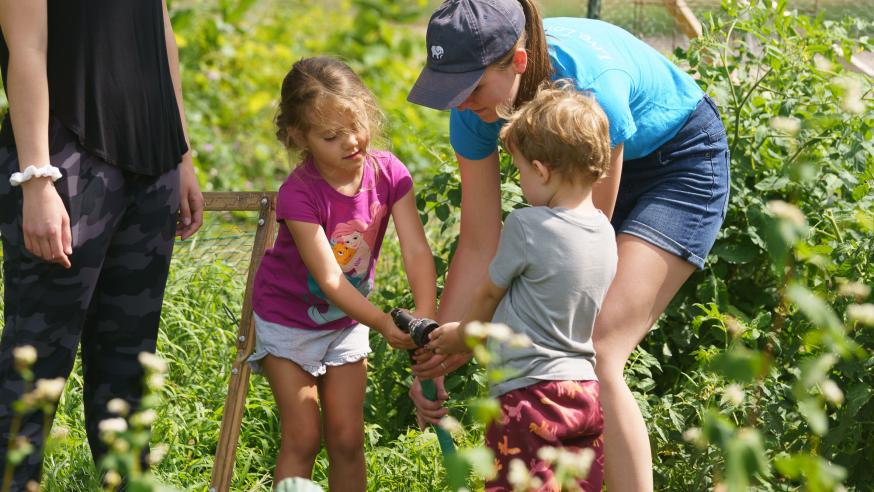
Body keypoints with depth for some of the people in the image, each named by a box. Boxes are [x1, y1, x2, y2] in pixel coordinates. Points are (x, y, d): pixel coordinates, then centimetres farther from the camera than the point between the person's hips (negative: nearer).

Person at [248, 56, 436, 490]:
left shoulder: (388, 174, -17)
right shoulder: (299, 195, -29)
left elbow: (416, 250, -23)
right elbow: (329, 278, -32)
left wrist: (426, 316, -38)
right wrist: (383, 324, -43)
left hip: (345, 320, 4)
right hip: (289, 319, -4)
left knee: (347, 439, 6)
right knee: (303, 438, -5)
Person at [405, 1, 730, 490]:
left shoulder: (591, 83, -38)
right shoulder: (474, 107, -20)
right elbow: (479, 245, -13)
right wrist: (436, 358, -15)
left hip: (683, 161, -6)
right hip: (611, 164, 6)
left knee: (597, 355, -20)